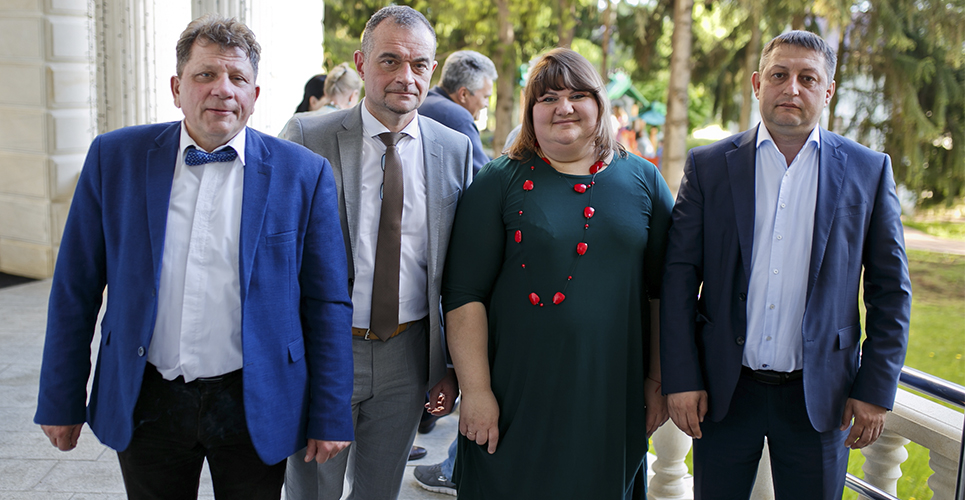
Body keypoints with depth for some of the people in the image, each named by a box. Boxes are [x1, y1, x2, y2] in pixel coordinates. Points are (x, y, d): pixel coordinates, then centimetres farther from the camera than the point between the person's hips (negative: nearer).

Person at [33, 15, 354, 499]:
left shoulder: (304, 173, -5)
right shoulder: (115, 157, -2)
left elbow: (328, 306, -3)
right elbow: (75, 290, 3)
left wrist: (331, 418, -4)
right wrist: (61, 402, 4)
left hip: (255, 409, -1)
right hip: (144, 404, 2)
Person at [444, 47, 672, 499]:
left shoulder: (642, 180, 7)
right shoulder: (500, 183, 0)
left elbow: (663, 290, 8)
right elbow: (464, 295, -4)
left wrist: (660, 379, 4)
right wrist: (475, 390, -9)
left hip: (614, 401, 2)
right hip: (519, 395, -2)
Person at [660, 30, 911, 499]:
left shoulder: (868, 171, 1)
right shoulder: (708, 165, 0)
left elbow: (890, 289, 3)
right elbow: (679, 278, -2)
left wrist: (876, 389, -2)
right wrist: (681, 380, -7)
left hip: (819, 398, 0)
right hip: (723, 390, 0)